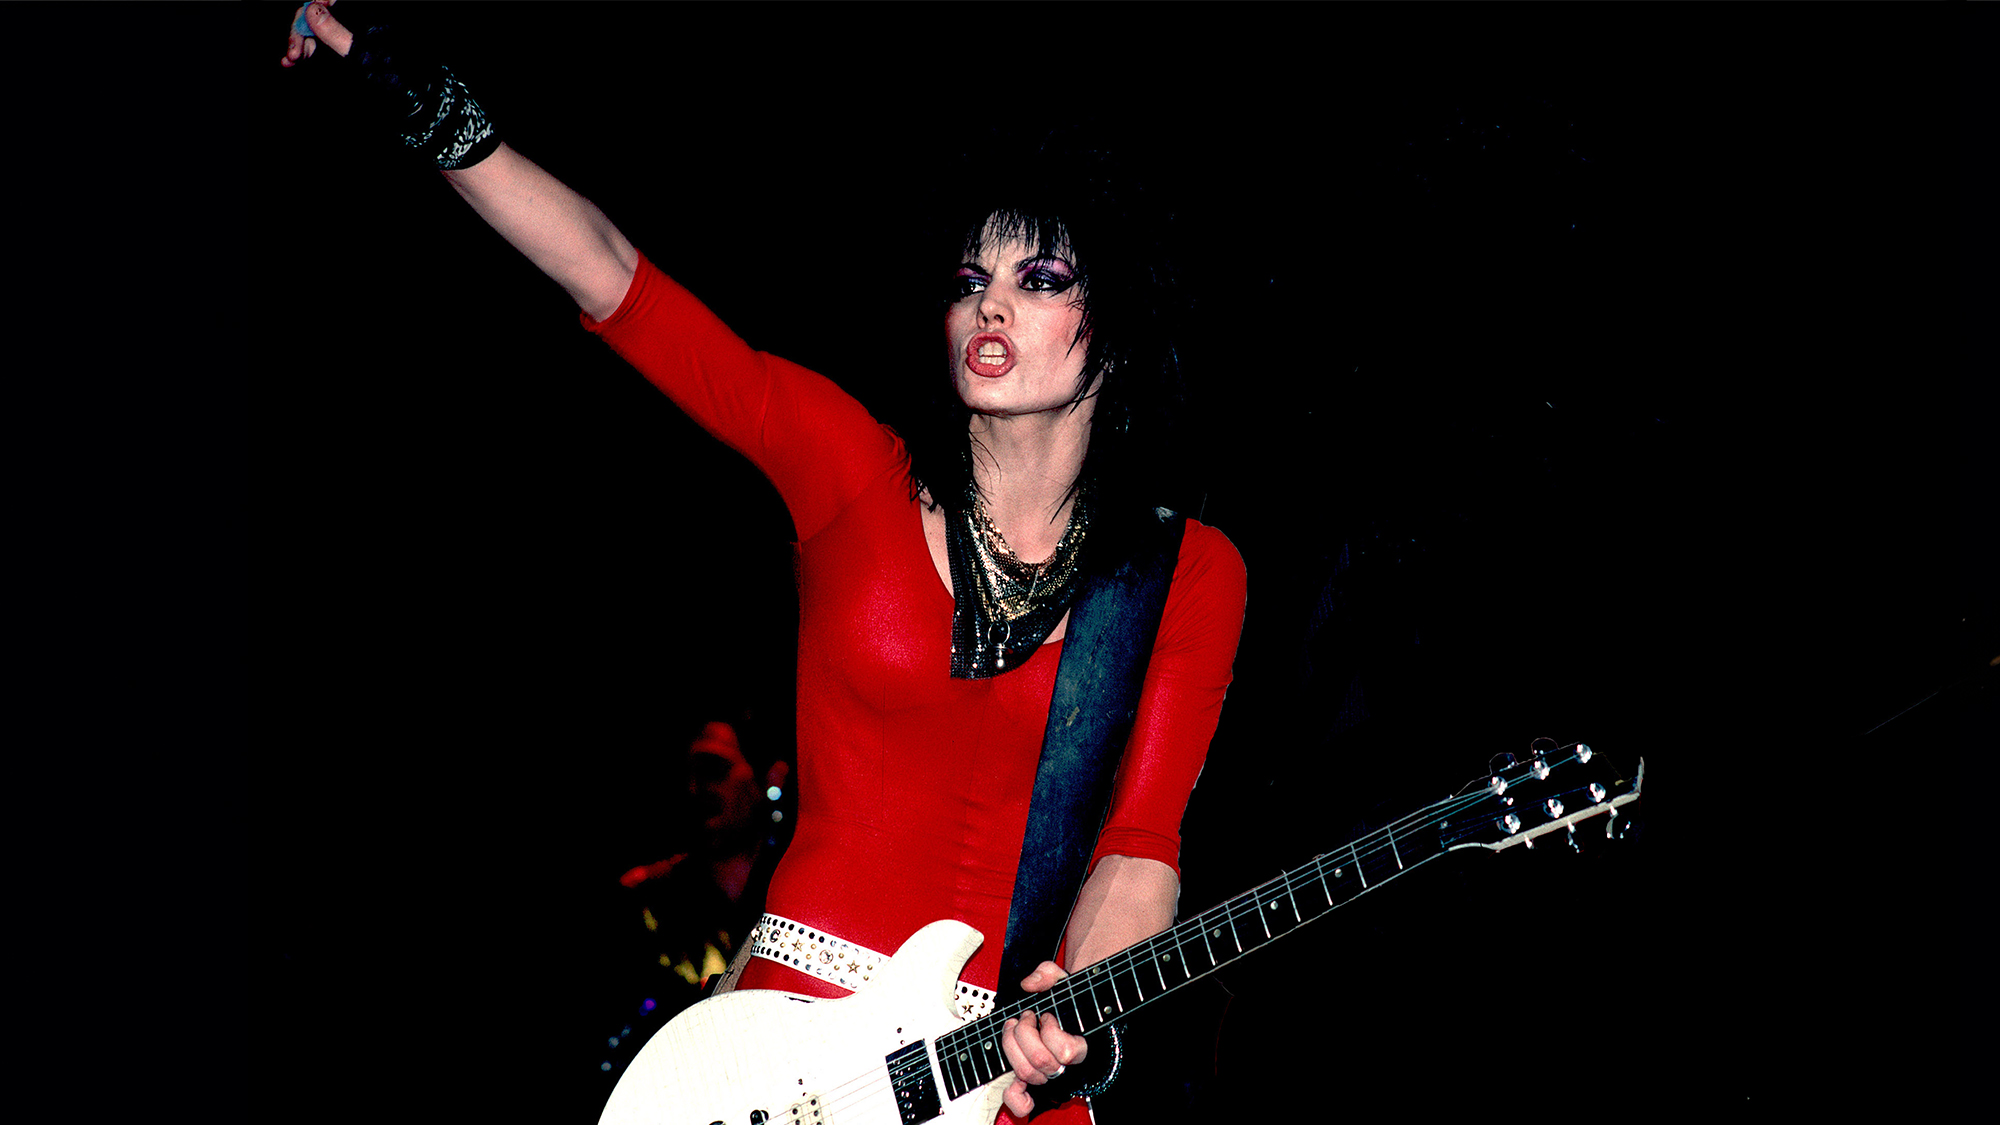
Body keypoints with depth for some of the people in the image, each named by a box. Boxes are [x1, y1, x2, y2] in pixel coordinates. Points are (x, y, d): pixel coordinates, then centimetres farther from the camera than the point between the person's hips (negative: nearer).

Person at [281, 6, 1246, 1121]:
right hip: (796, 1025, 1)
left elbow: (1139, 842, -8)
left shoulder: (1191, 572, -1)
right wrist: (423, 99, -10)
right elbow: (611, 276, -4)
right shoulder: (856, 467, 0)